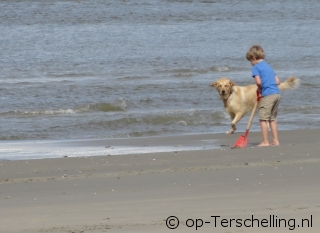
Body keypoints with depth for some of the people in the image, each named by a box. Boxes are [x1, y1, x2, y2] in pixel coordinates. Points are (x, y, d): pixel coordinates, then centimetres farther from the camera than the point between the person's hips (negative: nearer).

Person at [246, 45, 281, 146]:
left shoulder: (256, 67, -2)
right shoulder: (268, 66, 22)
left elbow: (258, 82, -15)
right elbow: (277, 81, 18)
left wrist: (260, 89, 4)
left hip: (267, 95, -8)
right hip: (277, 93, 8)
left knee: (263, 118, -2)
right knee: (272, 118, 16)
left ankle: (265, 142, -3)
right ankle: (275, 141, 16)